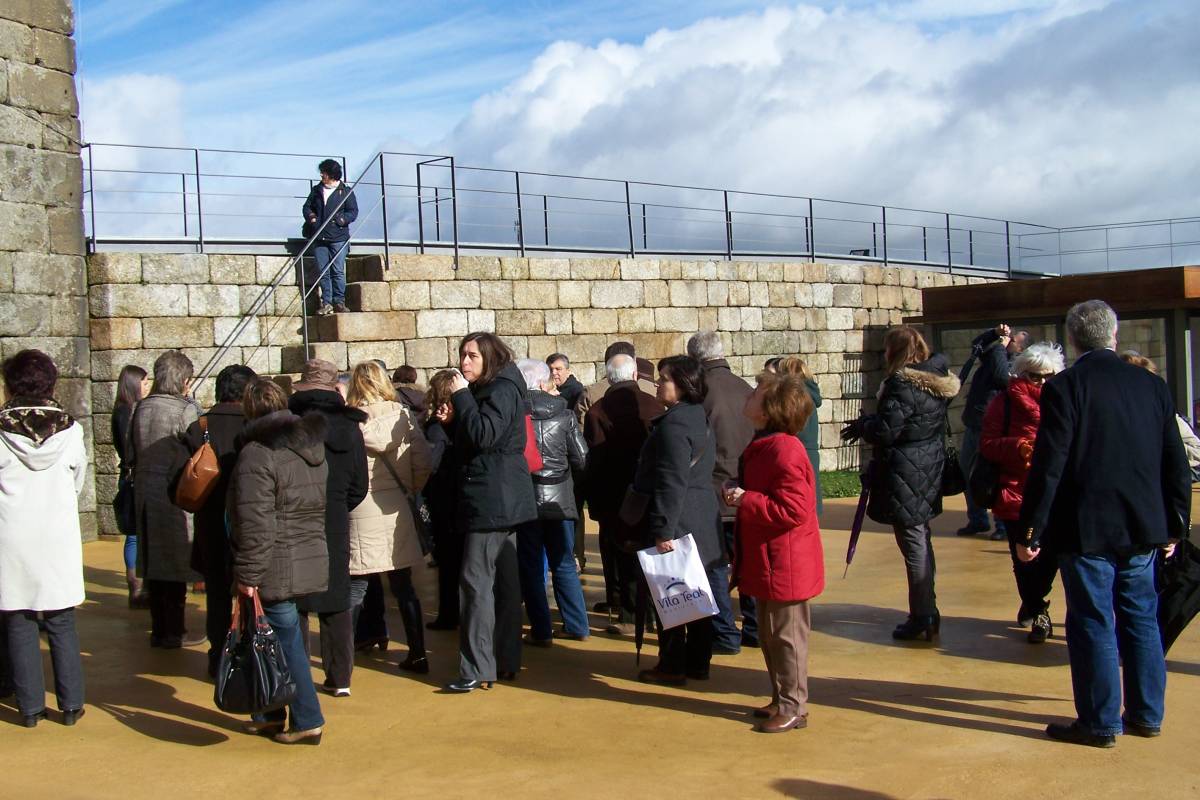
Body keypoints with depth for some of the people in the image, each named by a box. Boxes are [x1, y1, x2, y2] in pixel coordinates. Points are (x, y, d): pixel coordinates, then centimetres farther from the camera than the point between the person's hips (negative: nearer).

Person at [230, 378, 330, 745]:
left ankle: (308, 722, 7)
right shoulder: (312, 446, 11)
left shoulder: (257, 453, -14)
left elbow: (255, 522, -19)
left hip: (276, 570, -8)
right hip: (311, 560, 8)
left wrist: (248, 574, -16)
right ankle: (271, 715, 26)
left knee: (287, 642, 0)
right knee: (276, 639, 18)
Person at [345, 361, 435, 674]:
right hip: (397, 506, 3)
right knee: (403, 587, 11)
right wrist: (411, 489, 10)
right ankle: (417, 654, 14)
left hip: (362, 509, -3)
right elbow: (424, 460, -3)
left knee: (355, 588, 5)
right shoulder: (403, 415, 1)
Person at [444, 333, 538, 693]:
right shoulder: (485, 391, 18)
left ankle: (477, 670, -9)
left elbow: (483, 435, -24)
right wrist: (453, 420, 1)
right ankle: (506, 661, 18)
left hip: (492, 500, -10)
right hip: (502, 500, 10)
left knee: (476, 582, -10)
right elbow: (467, 442, 17)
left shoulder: (503, 390, -11)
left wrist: (461, 397, -16)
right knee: (503, 581, 12)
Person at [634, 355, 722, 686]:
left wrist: (663, 530, -22)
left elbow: (671, 483, -22)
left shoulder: (673, 425, -17)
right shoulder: (700, 418, 13)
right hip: (703, 521, 10)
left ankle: (672, 666, 7)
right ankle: (698, 663, 21)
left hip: (679, 523, -10)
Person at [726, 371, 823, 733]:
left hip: (784, 565, -10)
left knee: (786, 636, 1)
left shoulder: (785, 452, -23)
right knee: (770, 635, 19)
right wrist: (738, 493, 4)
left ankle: (793, 708, 13)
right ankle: (781, 699, 31)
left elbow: (792, 510, -28)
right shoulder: (763, 446, 10)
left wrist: (745, 500, -23)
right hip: (766, 562, 10)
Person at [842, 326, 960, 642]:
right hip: (928, 474, 9)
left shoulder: (902, 384, -18)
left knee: (914, 546, -3)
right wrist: (868, 424, 16)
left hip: (905, 478, -9)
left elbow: (885, 430, -21)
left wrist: (860, 426, 0)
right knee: (922, 541, 18)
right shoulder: (938, 381, 10)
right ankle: (927, 612, 27)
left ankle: (923, 619, 3)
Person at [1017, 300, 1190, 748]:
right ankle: (1146, 715, 25)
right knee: (1141, 618, 15)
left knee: (1093, 623, 3)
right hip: (1143, 527, 5)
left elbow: (1048, 464, -14)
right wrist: (1174, 525, 18)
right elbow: (1176, 464, 10)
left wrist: (1031, 529, -9)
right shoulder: (1153, 386, 6)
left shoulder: (1065, 388, -11)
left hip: (1087, 528, -5)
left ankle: (1100, 723, 10)